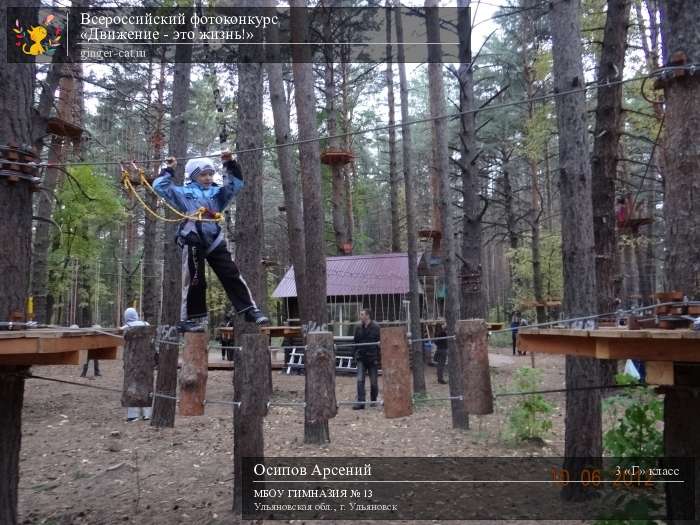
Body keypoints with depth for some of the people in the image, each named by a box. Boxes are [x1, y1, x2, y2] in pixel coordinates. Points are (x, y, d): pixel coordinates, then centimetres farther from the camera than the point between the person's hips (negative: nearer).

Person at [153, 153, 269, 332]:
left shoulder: (218, 193, 18)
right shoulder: (183, 193, 12)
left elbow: (236, 183, 15)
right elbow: (159, 186, 12)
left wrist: (230, 165, 5)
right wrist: (169, 170, 12)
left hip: (216, 241, 2)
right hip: (193, 242, -2)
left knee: (232, 275, -1)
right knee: (194, 281, 2)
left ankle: (250, 310, 1)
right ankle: (190, 318, 12)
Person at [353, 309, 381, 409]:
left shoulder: (376, 328, -6)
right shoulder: (358, 327, 6)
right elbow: (355, 341, 14)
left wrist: (378, 358, -10)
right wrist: (356, 354, 7)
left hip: (372, 358, -3)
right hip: (361, 358, 3)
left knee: (374, 382, 7)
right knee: (360, 380, -8)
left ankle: (373, 401, 25)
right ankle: (360, 402, -8)